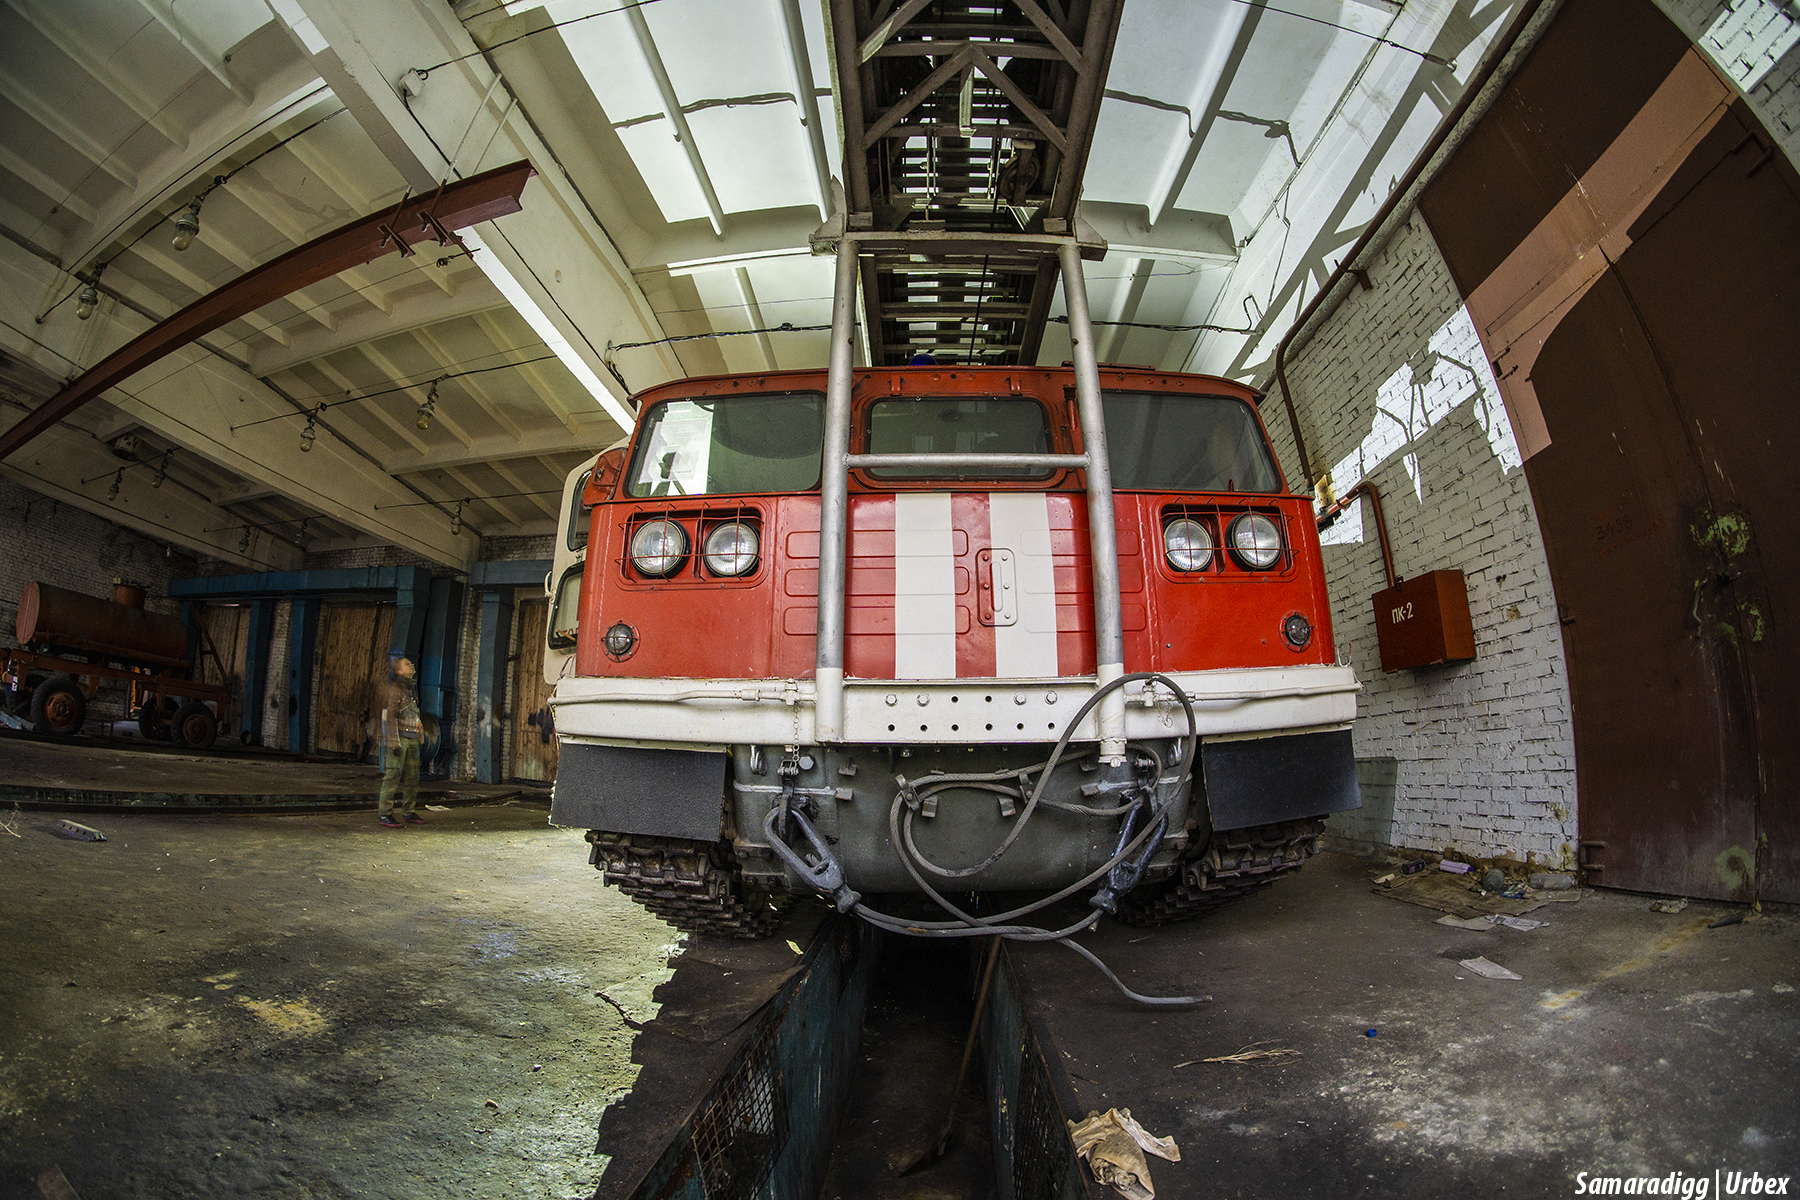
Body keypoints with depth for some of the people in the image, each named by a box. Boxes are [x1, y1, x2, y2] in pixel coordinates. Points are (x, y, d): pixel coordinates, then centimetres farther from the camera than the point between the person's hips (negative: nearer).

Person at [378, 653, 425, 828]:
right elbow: (391, 718, -14)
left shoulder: (411, 689, 17)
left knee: (412, 776, 10)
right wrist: (395, 743, -19)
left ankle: (408, 813, 17)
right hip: (398, 739, -8)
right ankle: (386, 815, -3)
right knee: (393, 776, -7)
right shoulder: (394, 690, -8)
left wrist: (419, 739, 19)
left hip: (411, 739, 8)